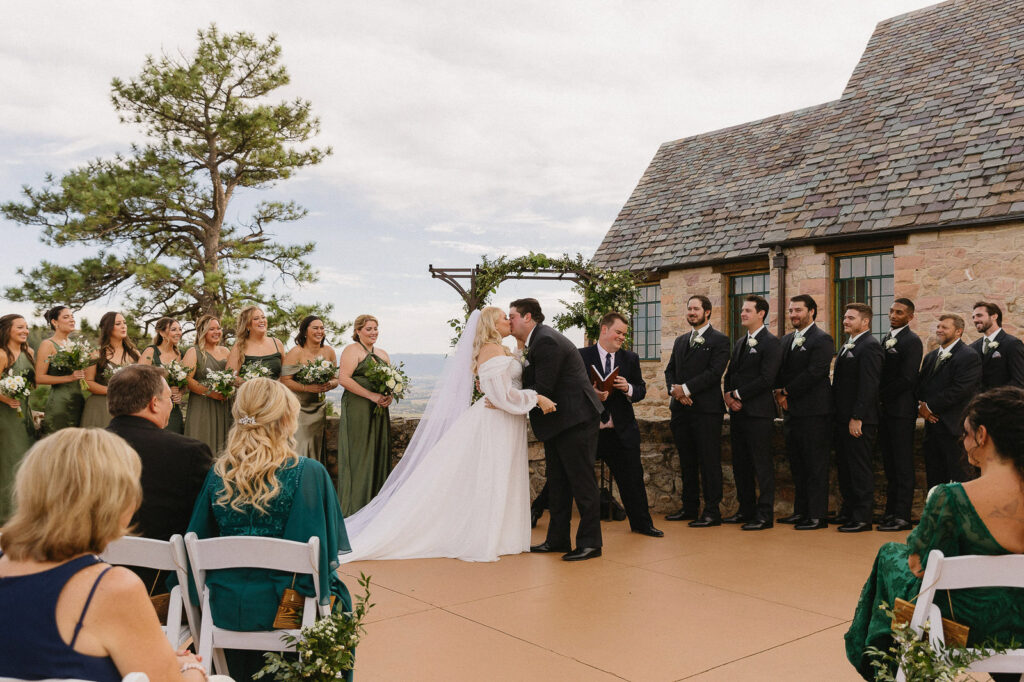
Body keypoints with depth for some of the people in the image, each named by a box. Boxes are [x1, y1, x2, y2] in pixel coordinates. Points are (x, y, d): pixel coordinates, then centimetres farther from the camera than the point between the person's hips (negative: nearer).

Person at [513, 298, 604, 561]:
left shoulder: (547, 341, -19)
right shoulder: (535, 341, 13)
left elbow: (542, 390, -22)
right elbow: (529, 383, 12)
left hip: (575, 420, -11)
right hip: (557, 422, 11)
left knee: (581, 480, -3)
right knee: (557, 482, 14)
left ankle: (590, 542, 5)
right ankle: (557, 539, 23)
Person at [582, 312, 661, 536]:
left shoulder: (631, 358, 9)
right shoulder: (582, 356, -2)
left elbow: (641, 390, 9)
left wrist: (629, 388, -12)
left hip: (623, 432, 3)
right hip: (589, 431, -3)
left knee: (633, 478, 9)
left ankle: (642, 523, 24)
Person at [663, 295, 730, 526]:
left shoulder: (719, 340, -3)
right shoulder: (680, 341, 19)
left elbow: (714, 372, -13)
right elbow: (670, 370, 15)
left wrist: (686, 389, -15)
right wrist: (674, 390, -5)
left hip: (706, 410, -7)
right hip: (681, 410, 7)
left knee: (709, 461, -4)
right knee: (687, 462, 12)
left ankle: (712, 512, 1)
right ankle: (689, 507, 21)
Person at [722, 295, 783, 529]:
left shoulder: (771, 343, -8)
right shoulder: (740, 342, 19)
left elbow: (766, 379, -17)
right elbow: (730, 373, 20)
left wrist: (738, 395, -13)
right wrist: (728, 395, 1)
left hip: (758, 413, -8)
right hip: (737, 411, 8)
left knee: (762, 465, -3)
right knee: (740, 464, 12)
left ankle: (764, 515, 2)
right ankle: (746, 510, 21)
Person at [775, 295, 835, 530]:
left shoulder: (822, 340, -8)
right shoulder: (786, 340, 18)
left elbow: (814, 373, -17)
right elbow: (780, 369, 17)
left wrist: (787, 392, -12)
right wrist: (779, 391, -2)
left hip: (814, 412, -8)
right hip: (792, 411, 8)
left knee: (815, 464, -3)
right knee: (797, 464, 13)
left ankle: (817, 515, 2)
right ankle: (801, 511, 22)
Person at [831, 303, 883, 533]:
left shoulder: (870, 346, -13)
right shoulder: (848, 346, 18)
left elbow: (869, 385, -19)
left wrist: (857, 417, -22)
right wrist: (836, 412, 15)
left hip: (859, 420, -10)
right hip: (843, 418, 10)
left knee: (860, 468, -2)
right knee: (844, 466, 14)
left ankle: (862, 518, 5)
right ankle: (848, 511, 24)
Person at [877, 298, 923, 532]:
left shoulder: (912, 341, -9)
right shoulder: (887, 339, 17)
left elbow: (907, 378, -17)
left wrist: (881, 394, -10)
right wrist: (879, 399, 4)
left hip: (901, 410, -8)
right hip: (885, 410, 8)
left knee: (903, 466, -4)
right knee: (890, 466, 11)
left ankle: (902, 516, -1)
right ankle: (891, 512, 17)